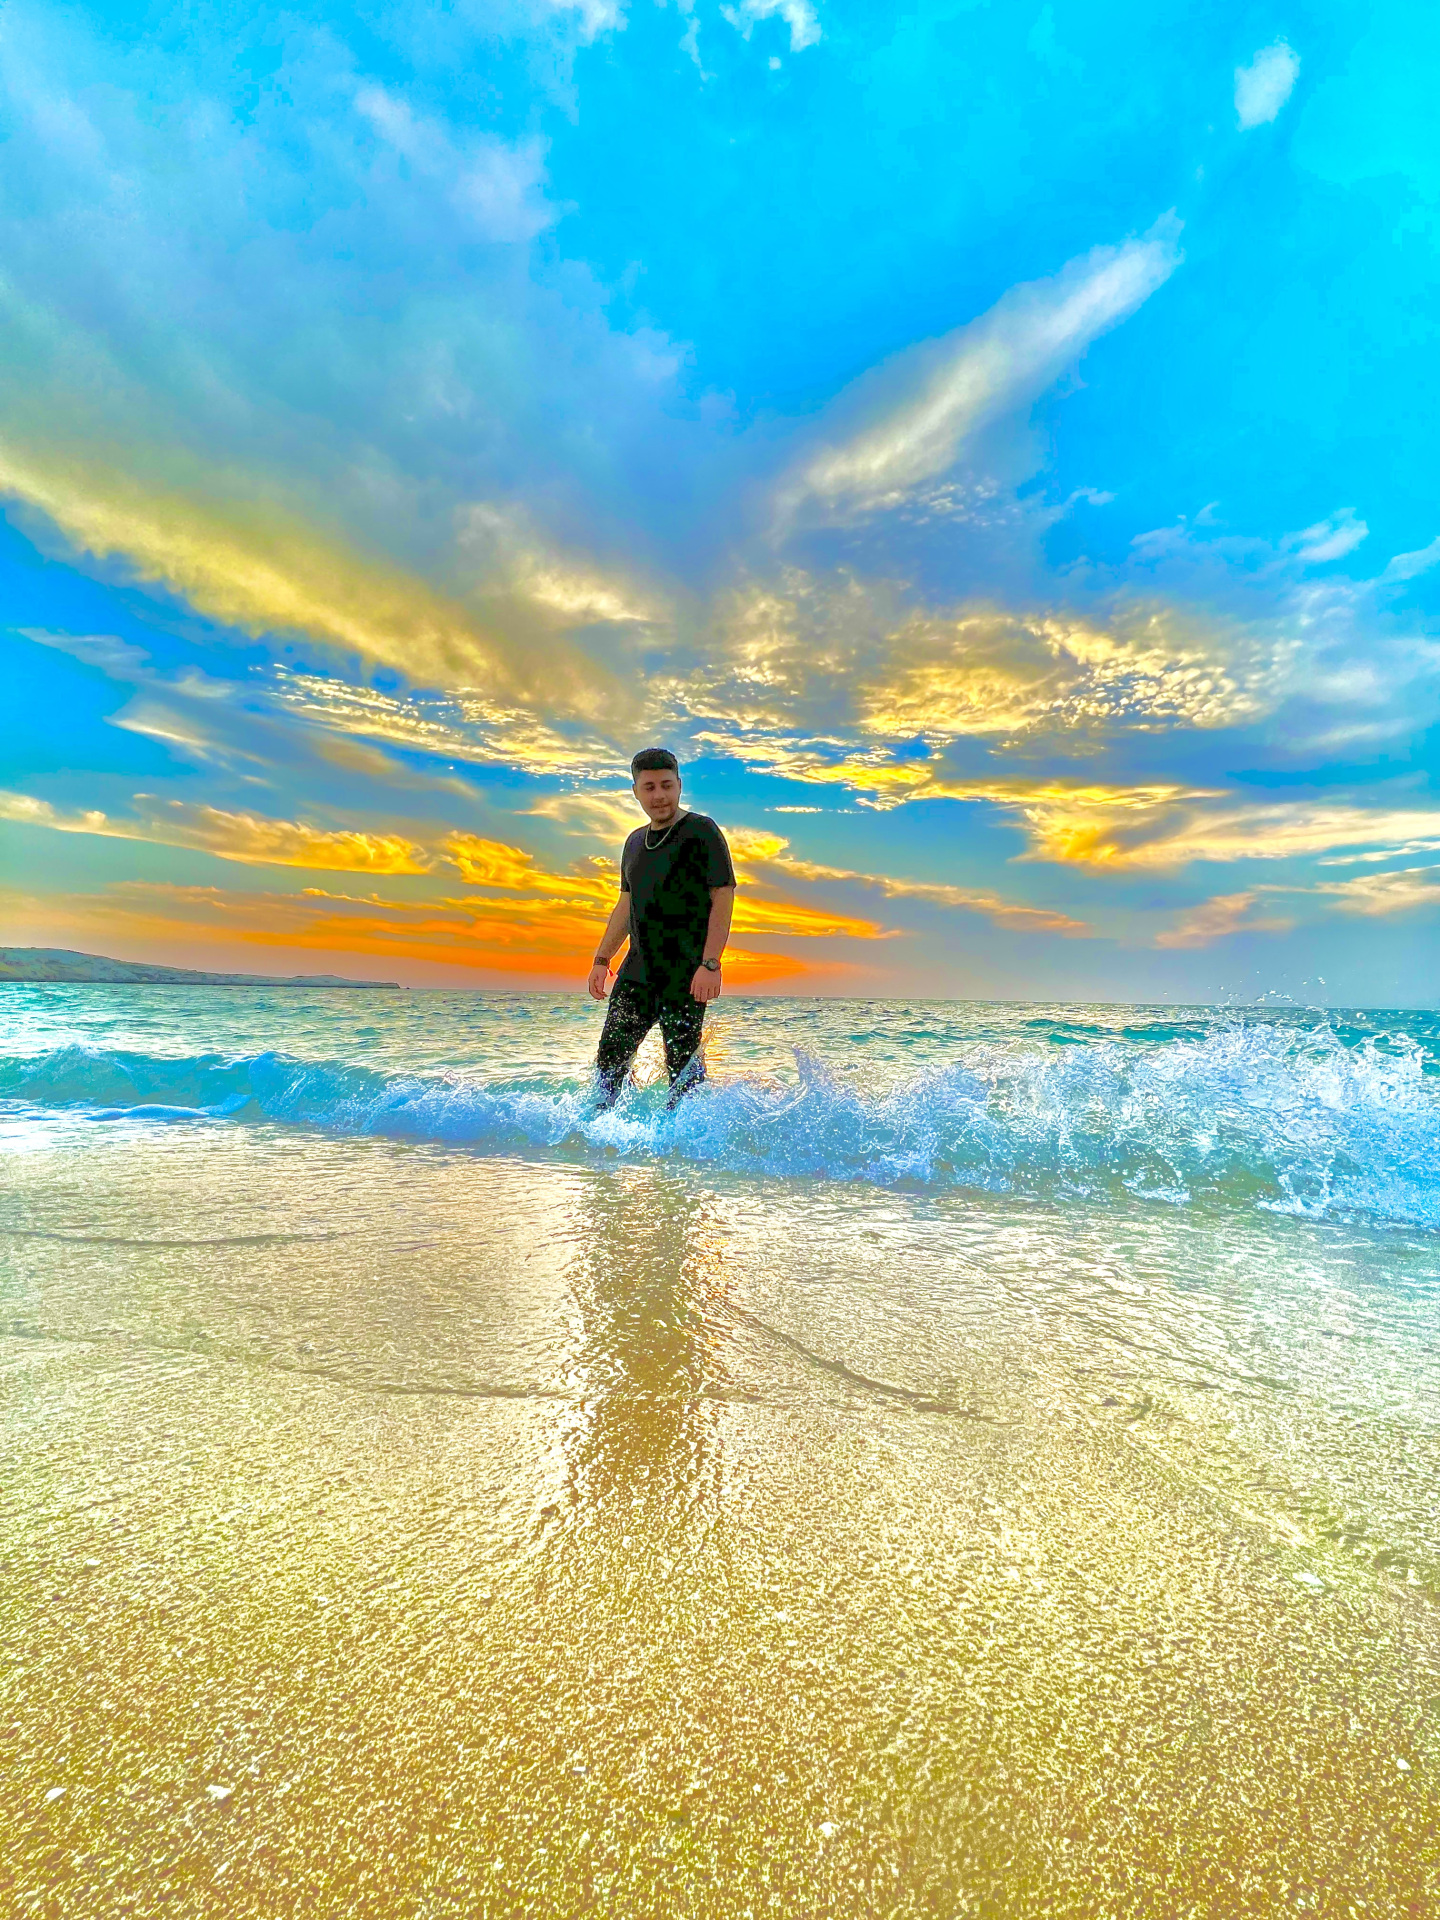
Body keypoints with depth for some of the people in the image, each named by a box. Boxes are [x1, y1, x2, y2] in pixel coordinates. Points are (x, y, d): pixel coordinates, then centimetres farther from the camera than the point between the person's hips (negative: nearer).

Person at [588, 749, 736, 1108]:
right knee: (610, 1055, 6)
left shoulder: (701, 832, -4)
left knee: (683, 1063, -3)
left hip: (686, 970, -6)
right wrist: (601, 960, 16)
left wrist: (710, 964, -19)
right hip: (638, 967, 6)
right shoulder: (635, 841, 16)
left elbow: (723, 899, -11)